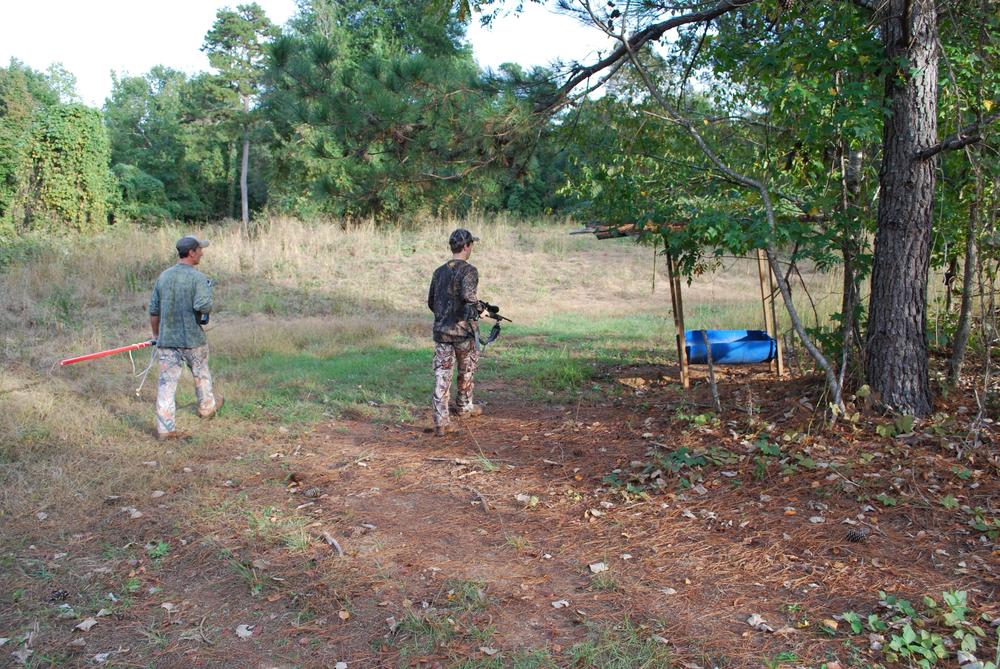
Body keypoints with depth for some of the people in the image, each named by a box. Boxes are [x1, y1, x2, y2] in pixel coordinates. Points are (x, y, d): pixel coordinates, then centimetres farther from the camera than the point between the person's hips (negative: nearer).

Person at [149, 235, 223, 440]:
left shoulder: (164, 276, 6)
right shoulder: (198, 278, -13)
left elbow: (153, 310, 10)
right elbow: (203, 305, -27)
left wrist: (156, 334, 21)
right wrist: (207, 306, -4)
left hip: (167, 338, 4)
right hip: (192, 338, -4)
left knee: (167, 381, 2)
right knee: (201, 373, 20)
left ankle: (165, 428, 1)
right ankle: (207, 407, 41)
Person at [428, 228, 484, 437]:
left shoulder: (439, 271, 9)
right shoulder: (468, 270, -10)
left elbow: (431, 302, 15)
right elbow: (468, 296, -27)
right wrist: (480, 310, -9)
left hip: (441, 330, 4)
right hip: (463, 330, -4)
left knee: (442, 374, 0)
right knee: (466, 370, 19)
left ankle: (440, 421, -6)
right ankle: (464, 407, 36)